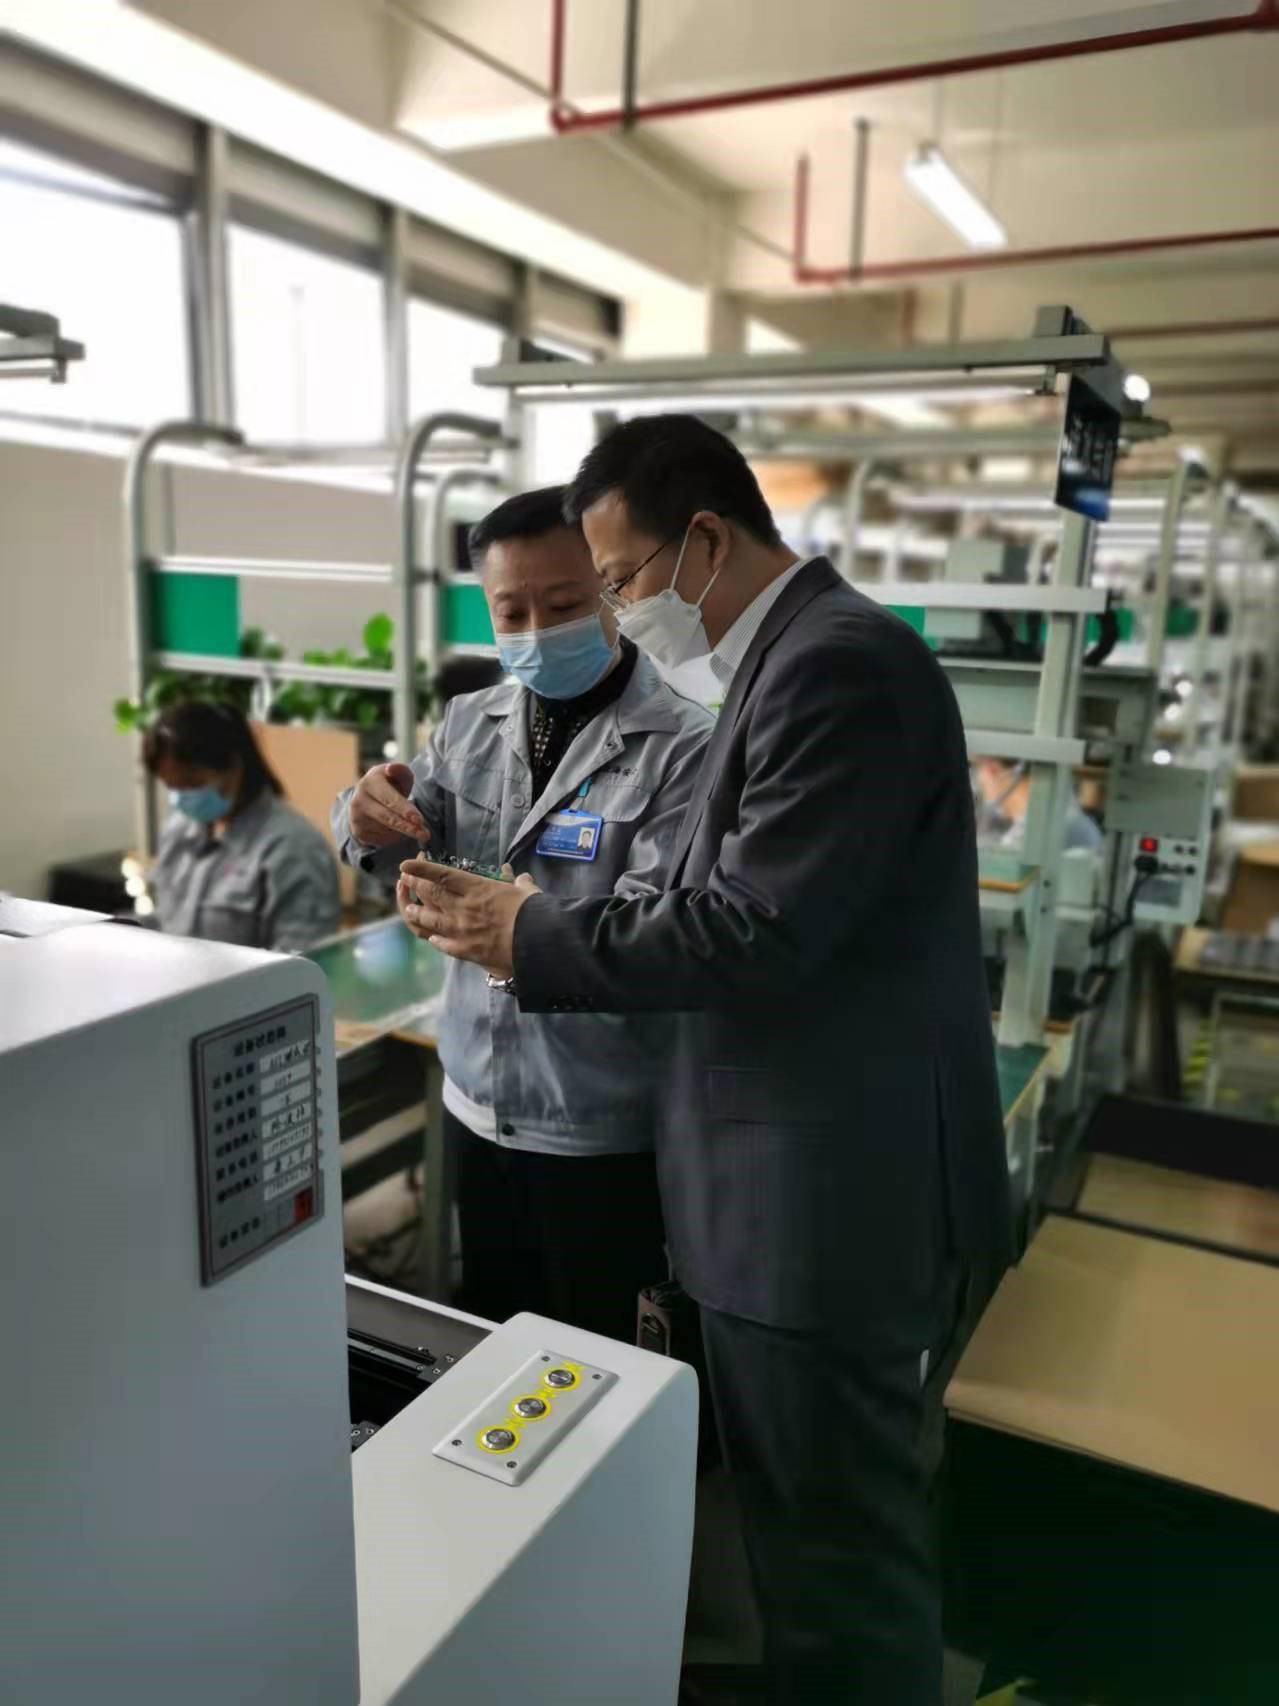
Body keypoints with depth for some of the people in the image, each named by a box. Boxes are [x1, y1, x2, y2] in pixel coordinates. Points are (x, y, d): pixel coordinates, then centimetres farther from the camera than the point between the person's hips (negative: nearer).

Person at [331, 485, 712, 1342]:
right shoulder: (472, 722, 3)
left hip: (607, 1129, -5)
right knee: (491, 1348, 24)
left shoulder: (685, 745, -16)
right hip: (478, 1104, 5)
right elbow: (416, 851, 3)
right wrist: (373, 820, -20)